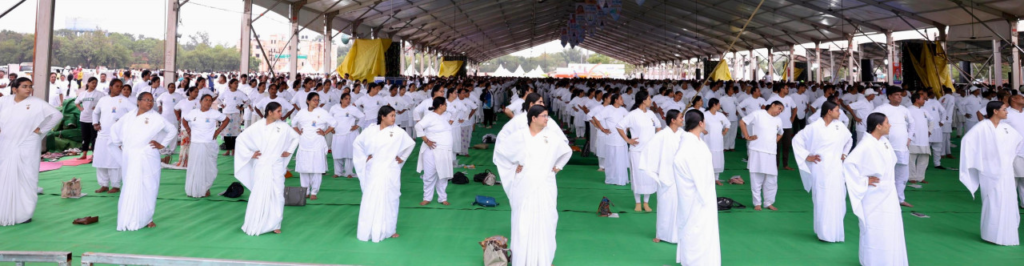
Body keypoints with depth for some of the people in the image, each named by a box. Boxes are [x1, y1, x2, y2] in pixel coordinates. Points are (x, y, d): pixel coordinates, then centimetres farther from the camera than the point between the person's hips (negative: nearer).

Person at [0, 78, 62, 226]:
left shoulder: (37, 103, -6)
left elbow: (57, 115, -6)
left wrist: (41, 129, -8)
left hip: (26, 148, -3)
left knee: (25, 180, -1)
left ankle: (24, 214, 6)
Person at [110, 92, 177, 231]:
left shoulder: (156, 118, -1)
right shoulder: (128, 116, 9)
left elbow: (173, 130, 3)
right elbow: (115, 129, 24)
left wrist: (162, 145, 0)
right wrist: (118, 144, 17)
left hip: (147, 159, -2)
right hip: (129, 158, 2)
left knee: (147, 188, 0)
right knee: (130, 189, 3)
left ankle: (146, 218, 10)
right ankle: (129, 219, 9)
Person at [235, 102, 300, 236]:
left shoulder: (283, 127, 0)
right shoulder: (257, 126, -5)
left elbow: (296, 137, 16)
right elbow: (241, 138, 3)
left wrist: (289, 151, 8)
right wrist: (249, 154, 0)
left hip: (277, 167, 2)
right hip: (261, 166, -2)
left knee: (277, 195, 2)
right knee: (259, 196, 0)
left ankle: (275, 224, 12)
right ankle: (254, 225, 11)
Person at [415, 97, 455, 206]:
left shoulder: (445, 115, 13)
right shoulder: (430, 116, -12)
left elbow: (451, 119, 35)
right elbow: (418, 126, -20)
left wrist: (451, 121, 11)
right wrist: (426, 140, -20)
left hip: (446, 152, 7)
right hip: (433, 150, -7)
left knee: (443, 175, 11)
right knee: (429, 175, -1)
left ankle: (442, 198, 21)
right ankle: (427, 198, 12)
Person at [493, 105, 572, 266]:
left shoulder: (553, 136, 2)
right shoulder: (519, 136, -2)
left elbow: (567, 151, 18)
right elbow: (500, 150, 7)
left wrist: (558, 166, 12)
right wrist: (514, 166, 3)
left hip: (544, 188, 1)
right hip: (523, 187, -1)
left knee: (544, 222, 4)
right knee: (523, 223, 2)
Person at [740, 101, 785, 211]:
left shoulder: (778, 121, 16)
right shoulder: (758, 114, 0)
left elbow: (780, 134, 32)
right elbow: (742, 122, 1)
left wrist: (774, 142, 14)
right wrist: (747, 137, -4)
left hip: (771, 153, 5)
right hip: (757, 151, -5)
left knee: (772, 180, 4)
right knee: (756, 179, 0)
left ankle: (769, 202, 17)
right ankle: (757, 203, 10)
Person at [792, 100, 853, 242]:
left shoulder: (840, 126, 6)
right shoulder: (814, 127, -6)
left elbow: (849, 139, 26)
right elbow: (797, 139, -1)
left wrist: (844, 153, 17)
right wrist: (807, 156, -4)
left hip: (835, 168, 4)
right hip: (820, 168, -4)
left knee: (837, 200, 2)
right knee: (822, 200, 0)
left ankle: (836, 232, 15)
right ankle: (824, 233, 8)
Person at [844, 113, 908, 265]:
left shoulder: (884, 141, 5)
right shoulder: (866, 145, -22)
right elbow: (848, 164, -29)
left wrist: (891, 182, 13)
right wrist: (863, 181, -21)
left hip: (888, 194, 8)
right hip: (874, 197, -8)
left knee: (890, 229, 15)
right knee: (875, 231, 2)